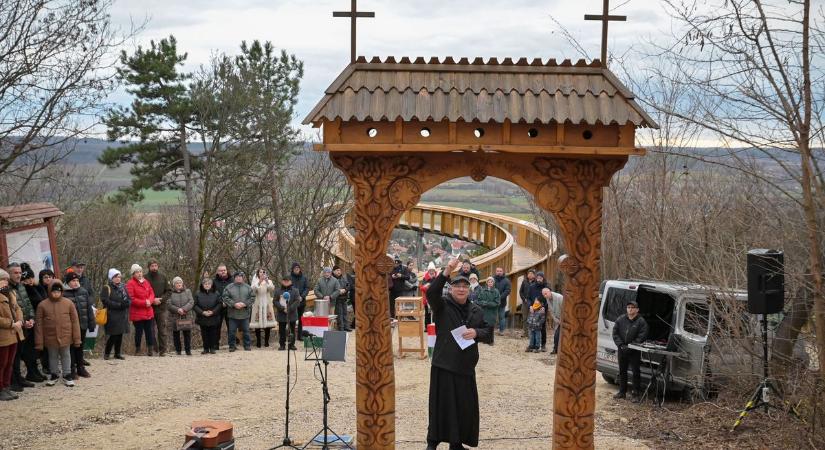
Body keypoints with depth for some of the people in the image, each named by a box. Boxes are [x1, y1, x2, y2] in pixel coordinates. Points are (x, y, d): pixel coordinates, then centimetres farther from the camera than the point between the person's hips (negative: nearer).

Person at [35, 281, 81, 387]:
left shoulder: (68, 303, -5)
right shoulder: (42, 305, -6)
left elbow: (75, 321, -1)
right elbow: (39, 324, -3)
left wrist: (77, 338, -3)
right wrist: (39, 342, -5)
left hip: (65, 336, 0)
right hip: (50, 337, 0)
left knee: (66, 356, 11)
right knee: (53, 357, 15)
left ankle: (67, 375, 24)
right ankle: (54, 375, 31)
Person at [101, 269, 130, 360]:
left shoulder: (123, 287, 15)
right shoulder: (106, 288, -4)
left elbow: (129, 299, 16)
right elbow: (105, 301, -15)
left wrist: (127, 303, -8)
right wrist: (119, 305, -19)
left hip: (122, 316, 6)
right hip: (111, 316, -6)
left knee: (120, 335, 7)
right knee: (113, 335, -9)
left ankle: (117, 353, 18)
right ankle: (106, 353, 7)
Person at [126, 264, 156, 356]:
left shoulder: (146, 282, 12)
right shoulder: (130, 284, -7)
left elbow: (152, 293, 13)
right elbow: (131, 299, -13)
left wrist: (150, 301, -10)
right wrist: (144, 303, -16)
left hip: (148, 312, 5)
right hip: (137, 313, -5)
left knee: (149, 331, 5)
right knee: (139, 331, 2)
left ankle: (150, 349, 11)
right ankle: (137, 350, 14)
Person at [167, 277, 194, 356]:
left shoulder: (187, 292, 11)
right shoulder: (171, 293, 5)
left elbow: (191, 302, 0)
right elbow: (168, 305, -5)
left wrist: (184, 309, -14)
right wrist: (177, 310, -18)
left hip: (187, 317, 1)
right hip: (175, 318, -1)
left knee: (187, 334, 1)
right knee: (176, 334, 3)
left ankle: (188, 350, 8)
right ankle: (177, 350, 13)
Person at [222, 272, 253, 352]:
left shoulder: (248, 287, 7)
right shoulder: (229, 287, 2)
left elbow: (252, 298, 3)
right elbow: (226, 298, -5)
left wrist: (245, 304, -12)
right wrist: (234, 304, -16)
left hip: (244, 314, 1)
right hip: (233, 314, -1)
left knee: (246, 330, 6)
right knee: (232, 331, 3)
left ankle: (247, 345, 16)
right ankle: (232, 346, 13)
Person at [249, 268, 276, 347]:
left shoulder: (269, 281, 11)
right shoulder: (255, 281, 8)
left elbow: (272, 289, -8)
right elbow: (253, 289, -12)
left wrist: (267, 281, -23)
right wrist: (259, 282, -25)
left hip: (267, 304, 1)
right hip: (258, 304, -1)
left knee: (267, 323, -1)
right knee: (257, 323, -4)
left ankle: (266, 341, 7)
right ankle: (258, 342, 3)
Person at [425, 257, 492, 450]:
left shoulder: (476, 310, 9)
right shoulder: (442, 305, -2)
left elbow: (489, 332, 8)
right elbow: (431, 293, -22)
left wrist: (476, 333, -14)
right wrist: (446, 273, -35)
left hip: (466, 367, 4)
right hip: (443, 365, -4)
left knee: (465, 406, 8)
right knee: (441, 404, -1)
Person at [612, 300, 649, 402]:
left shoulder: (641, 321, -7)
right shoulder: (620, 319, 5)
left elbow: (642, 337, -13)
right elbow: (615, 333, 4)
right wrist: (621, 344, -9)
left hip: (634, 351, -5)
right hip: (622, 350, 5)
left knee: (636, 372, -2)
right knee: (622, 371, 14)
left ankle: (636, 394, 4)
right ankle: (622, 392, 25)